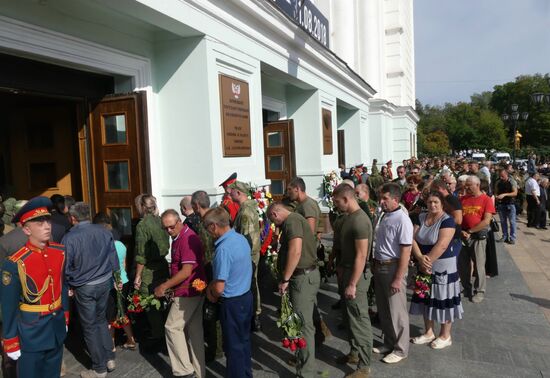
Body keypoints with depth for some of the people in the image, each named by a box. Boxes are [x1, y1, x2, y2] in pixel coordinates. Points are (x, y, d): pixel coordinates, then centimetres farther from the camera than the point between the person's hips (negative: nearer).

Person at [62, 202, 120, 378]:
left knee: (90, 326, 10)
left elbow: (66, 267, -10)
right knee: (101, 320, 23)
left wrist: (70, 284, 7)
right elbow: (113, 257, 4)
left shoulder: (69, 238, -17)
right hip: (105, 282, 4)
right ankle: (109, 358, 26)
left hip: (84, 288, -4)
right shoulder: (104, 231, -4)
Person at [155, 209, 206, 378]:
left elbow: (186, 271, -24)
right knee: (194, 330, 13)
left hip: (188, 292, -10)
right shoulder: (179, 237, 12)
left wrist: (164, 286, -17)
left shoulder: (188, 239, -20)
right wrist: (169, 286, 11)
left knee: (173, 327, -1)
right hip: (193, 291, 10)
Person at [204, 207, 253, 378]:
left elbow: (219, 288, -24)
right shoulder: (242, 238, -2)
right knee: (244, 340, 23)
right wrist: (211, 285, 5)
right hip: (246, 296, 8)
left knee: (233, 345, 11)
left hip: (232, 303, -8)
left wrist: (213, 296, -3)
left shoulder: (223, 249, -27)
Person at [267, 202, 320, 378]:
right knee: (303, 321, 20)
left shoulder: (291, 221, -15)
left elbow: (295, 251, -26)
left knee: (303, 324, -3)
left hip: (304, 277, -10)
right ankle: (304, 359, 35)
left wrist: (285, 280, -18)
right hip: (304, 275, 10)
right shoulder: (294, 220, 17)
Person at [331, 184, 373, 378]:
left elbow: (361, 256, -24)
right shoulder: (349, 216, 7)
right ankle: (354, 352, 35)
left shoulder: (360, 220, -22)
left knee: (359, 319, 1)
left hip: (357, 274, -9)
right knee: (350, 316, 20)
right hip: (348, 271, 9)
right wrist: (342, 267, 15)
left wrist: (353, 284, -22)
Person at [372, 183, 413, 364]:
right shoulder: (384, 216, 7)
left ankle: (400, 349, 22)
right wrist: (376, 266, 10)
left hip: (393, 268, -8)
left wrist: (398, 279, -21)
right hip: (379, 267, 8)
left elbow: (405, 252, -21)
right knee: (383, 309, 18)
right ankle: (389, 342, 35)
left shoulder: (402, 220, -18)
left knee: (396, 311, 6)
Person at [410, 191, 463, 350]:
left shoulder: (447, 220, -13)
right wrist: (420, 258, -18)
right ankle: (429, 332, 30)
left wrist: (428, 261, -19)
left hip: (442, 267, -6)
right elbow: (413, 239, -4)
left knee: (442, 300, 4)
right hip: (424, 266, 6)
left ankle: (445, 336, 22)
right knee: (426, 299, 13)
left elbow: (442, 245, -22)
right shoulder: (421, 218, 4)